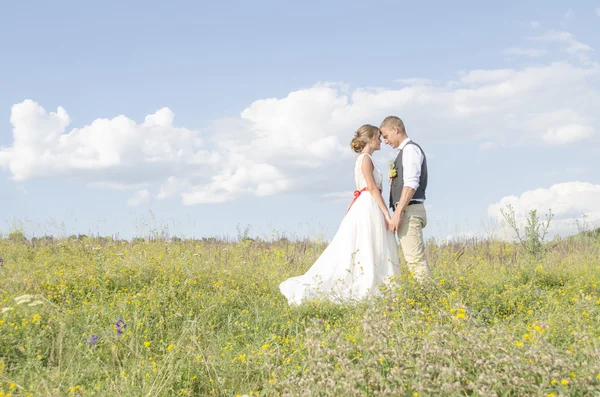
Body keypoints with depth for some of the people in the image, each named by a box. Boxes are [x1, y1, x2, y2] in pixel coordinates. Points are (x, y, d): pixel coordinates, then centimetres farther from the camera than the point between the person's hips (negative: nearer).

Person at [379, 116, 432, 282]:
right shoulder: (405, 151, 22)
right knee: (417, 259, 8)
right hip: (407, 212, 10)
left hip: (409, 211, -10)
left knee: (415, 259, -13)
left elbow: (411, 184, -18)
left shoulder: (410, 149, -8)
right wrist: (398, 213, 12)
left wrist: (398, 213, -22)